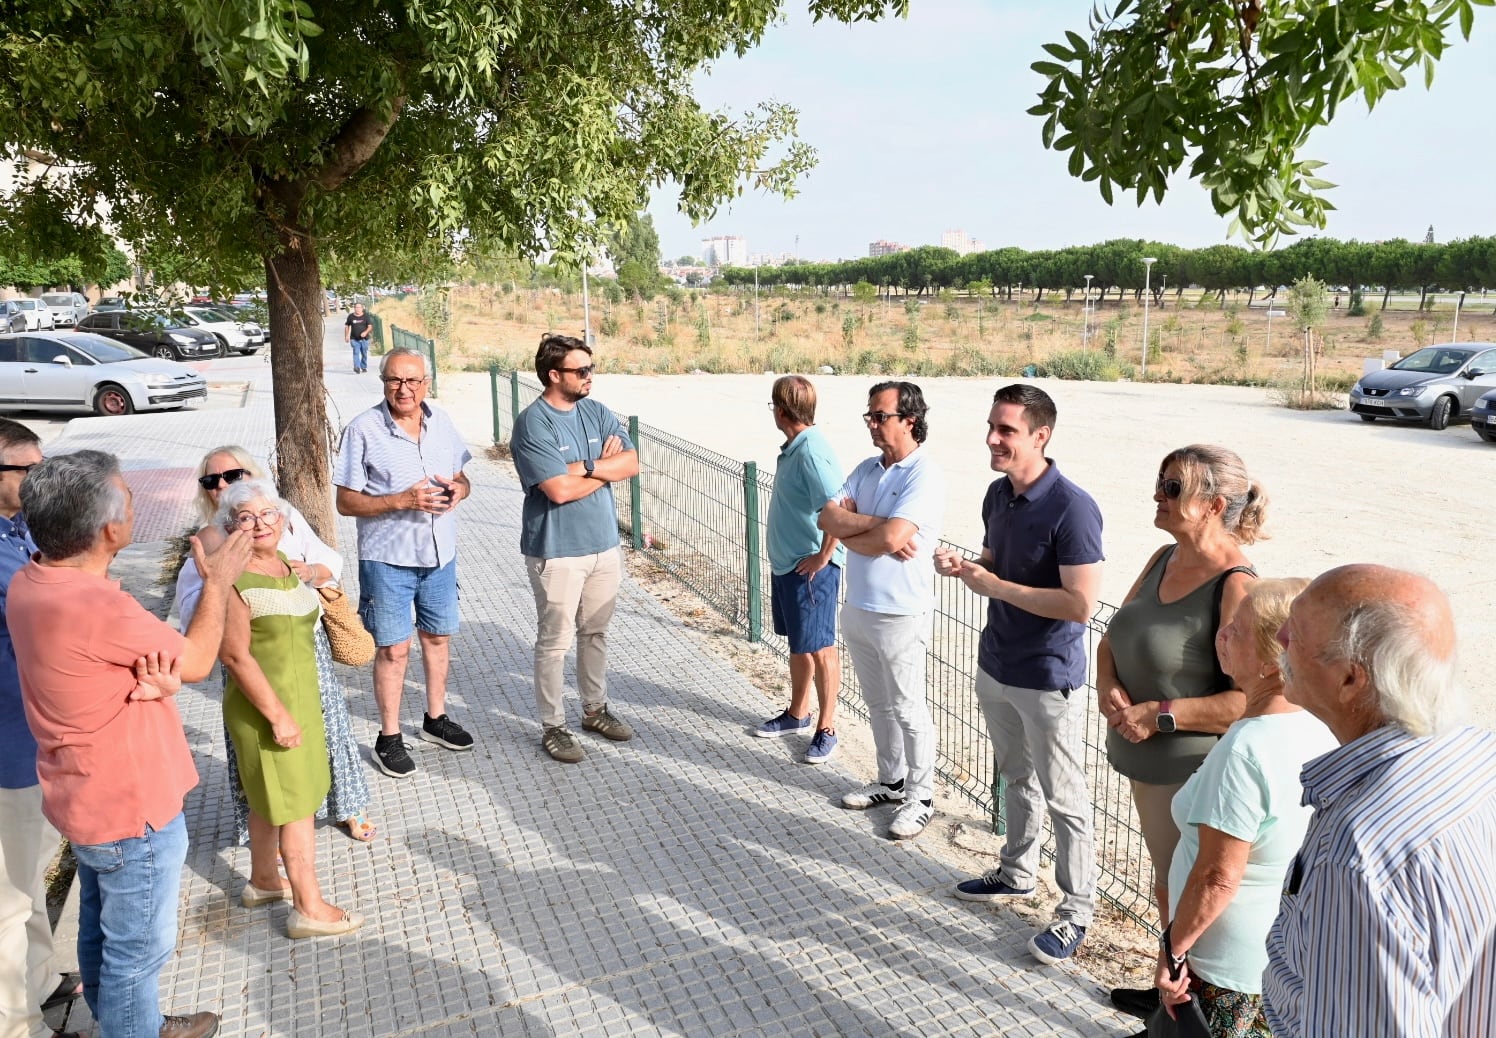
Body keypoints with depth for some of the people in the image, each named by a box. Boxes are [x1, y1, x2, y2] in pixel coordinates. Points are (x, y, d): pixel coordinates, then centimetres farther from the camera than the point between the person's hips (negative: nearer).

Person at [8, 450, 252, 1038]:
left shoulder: (29, 582, -4)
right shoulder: (95, 607, -33)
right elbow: (197, 661, -17)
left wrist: (157, 678, -23)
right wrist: (217, 584, -5)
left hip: (93, 796, 10)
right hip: (132, 809, -10)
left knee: (102, 930, 27)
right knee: (138, 949, 11)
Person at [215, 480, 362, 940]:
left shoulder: (284, 563, 4)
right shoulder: (234, 579, -21)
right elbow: (235, 655, -23)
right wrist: (278, 715, -21)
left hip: (299, 697, 8)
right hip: (264, 707, -8)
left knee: (270, 797, 21)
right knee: (296, 804, 0)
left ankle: (262, 881, 39)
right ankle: (309, 908, 11)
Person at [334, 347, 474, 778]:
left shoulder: (441, 423, 2)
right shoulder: (363, 430, -13)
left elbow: (462, 478, 13)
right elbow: (346, 502, -12)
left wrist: (458, 489, -12)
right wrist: (402, 501, -25)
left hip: (440, 553, 5)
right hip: (387, 559, -5)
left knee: (437, 636, 17)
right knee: (393, 649, 3)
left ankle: (436, 718, 36)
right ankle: (389, 739, 20)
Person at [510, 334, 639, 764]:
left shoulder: (596, 412, 5)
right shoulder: (533, 424, -16)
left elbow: (632, 463, -4)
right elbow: (560, 490, -24)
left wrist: (585, 466, -18)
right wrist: (606, 467, -9)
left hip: (604, 544, 7)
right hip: (557, 551, -6)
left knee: (596, 633, 18)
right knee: (555, 642, 4)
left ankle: (595, 708, 35)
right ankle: (553, 726, 18)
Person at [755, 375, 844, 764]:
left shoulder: (811, 451, -22)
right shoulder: (794, 447, 8)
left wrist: (822, 556, -21)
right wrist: (785, 555, 17)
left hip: (811, 568, -10)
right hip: (786, 563, 10)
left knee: (819, 647, 2)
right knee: (798, 643, 20)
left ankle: (827, 728, 14)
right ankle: (797, 713, 35)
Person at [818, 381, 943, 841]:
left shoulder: (925, 475, -17)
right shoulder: (867, 469, 8)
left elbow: (889, 538, -26)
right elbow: (827, 517, -3)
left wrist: (846, 531, -9)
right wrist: (876, 523, -18)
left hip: (899, 614, -8)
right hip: (857, 608, 8)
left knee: (908, 711, 5)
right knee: (878, 705, 20)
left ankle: (920, 798, 20)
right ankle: (891, 781, 36)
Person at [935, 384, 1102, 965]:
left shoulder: (1071, 509, -23)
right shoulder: (998, 494, 3)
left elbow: (1081, 603, -26)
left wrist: (996, 586, -23)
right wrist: (963, 566, -6)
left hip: (1048, 679, -8)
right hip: (995, 666, 8)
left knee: (1063, 798, 7)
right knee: (1016, 778, 24)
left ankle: (1077, 910, 23)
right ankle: (1017, 873, 42)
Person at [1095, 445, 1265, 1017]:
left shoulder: (1236, 585, -22)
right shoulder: (1164, 559, 3)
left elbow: (1252, 699, -27)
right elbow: (1111, 639, 9)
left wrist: (1160, 713, -24)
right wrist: (1108, 687, -10)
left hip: (1193, 771, -8)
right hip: (1147, 760, 8)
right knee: (1166, 880, 24)